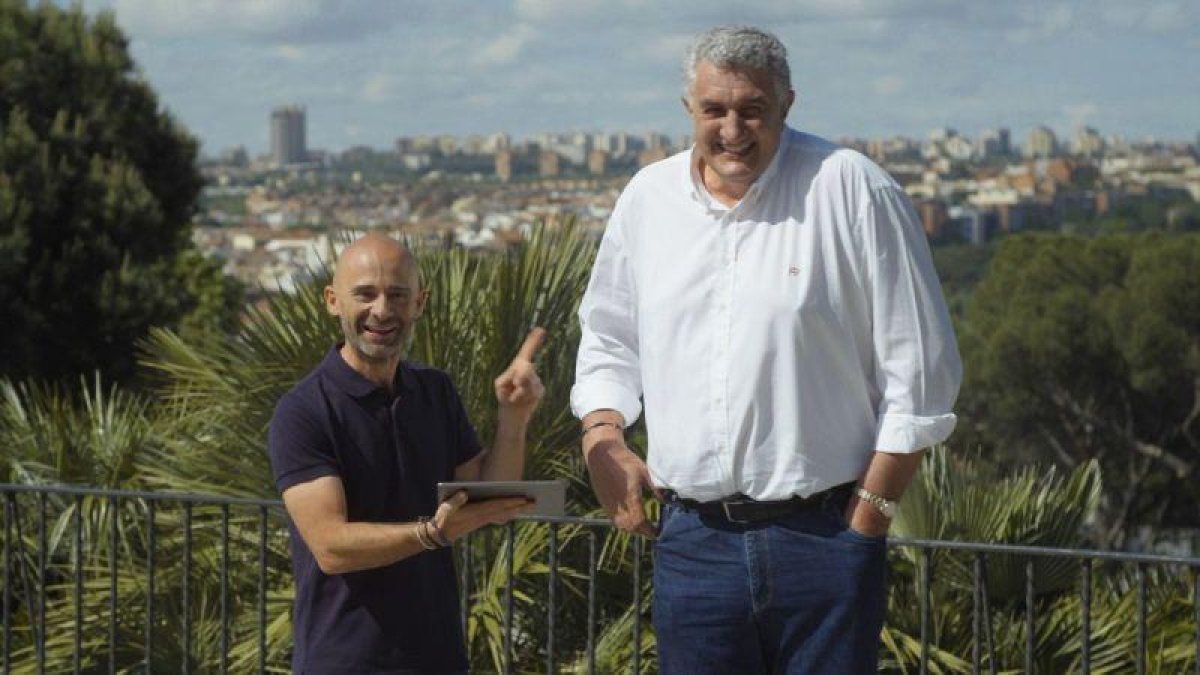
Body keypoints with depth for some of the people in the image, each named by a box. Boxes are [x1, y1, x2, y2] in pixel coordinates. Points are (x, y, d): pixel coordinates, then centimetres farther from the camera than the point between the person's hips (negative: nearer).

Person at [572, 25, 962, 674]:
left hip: (824, 533, -4)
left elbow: (921, 369, -4)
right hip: (692, 540, 4)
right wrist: (603, 438, 4)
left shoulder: (852, 189, -6)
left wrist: (872, 511, -6)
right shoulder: (648, 198, 8)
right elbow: (607, 339, 22)